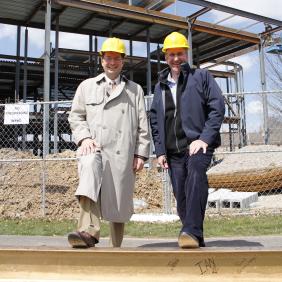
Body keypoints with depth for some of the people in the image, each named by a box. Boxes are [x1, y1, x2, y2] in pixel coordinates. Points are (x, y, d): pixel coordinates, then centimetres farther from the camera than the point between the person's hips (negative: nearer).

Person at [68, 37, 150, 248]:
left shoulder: (135, 90, 20)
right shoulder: (87, 86, 20)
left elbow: (143, 125, 13)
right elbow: (75, 116, 16)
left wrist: (141, 153, 4)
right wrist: (84, 137, -3)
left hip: (122, 153, 1)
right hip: (93, 148, -1)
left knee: (120, 203, 0)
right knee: (90, 166, -35)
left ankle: (116, 247, 15)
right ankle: (89, 231, -44)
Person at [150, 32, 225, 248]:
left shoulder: (201, 76, 6)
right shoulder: (161, 86, 18)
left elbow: (217, 107, -3)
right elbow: (154, 120, 19)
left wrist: (205, 138, -14)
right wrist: (160, 150, 9)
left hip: (198, 144, -5)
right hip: (173, 150, 5)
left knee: (196, 174, -33)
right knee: (181, 198, 4)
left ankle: (192, 231, -38)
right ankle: (197, 240, 18)